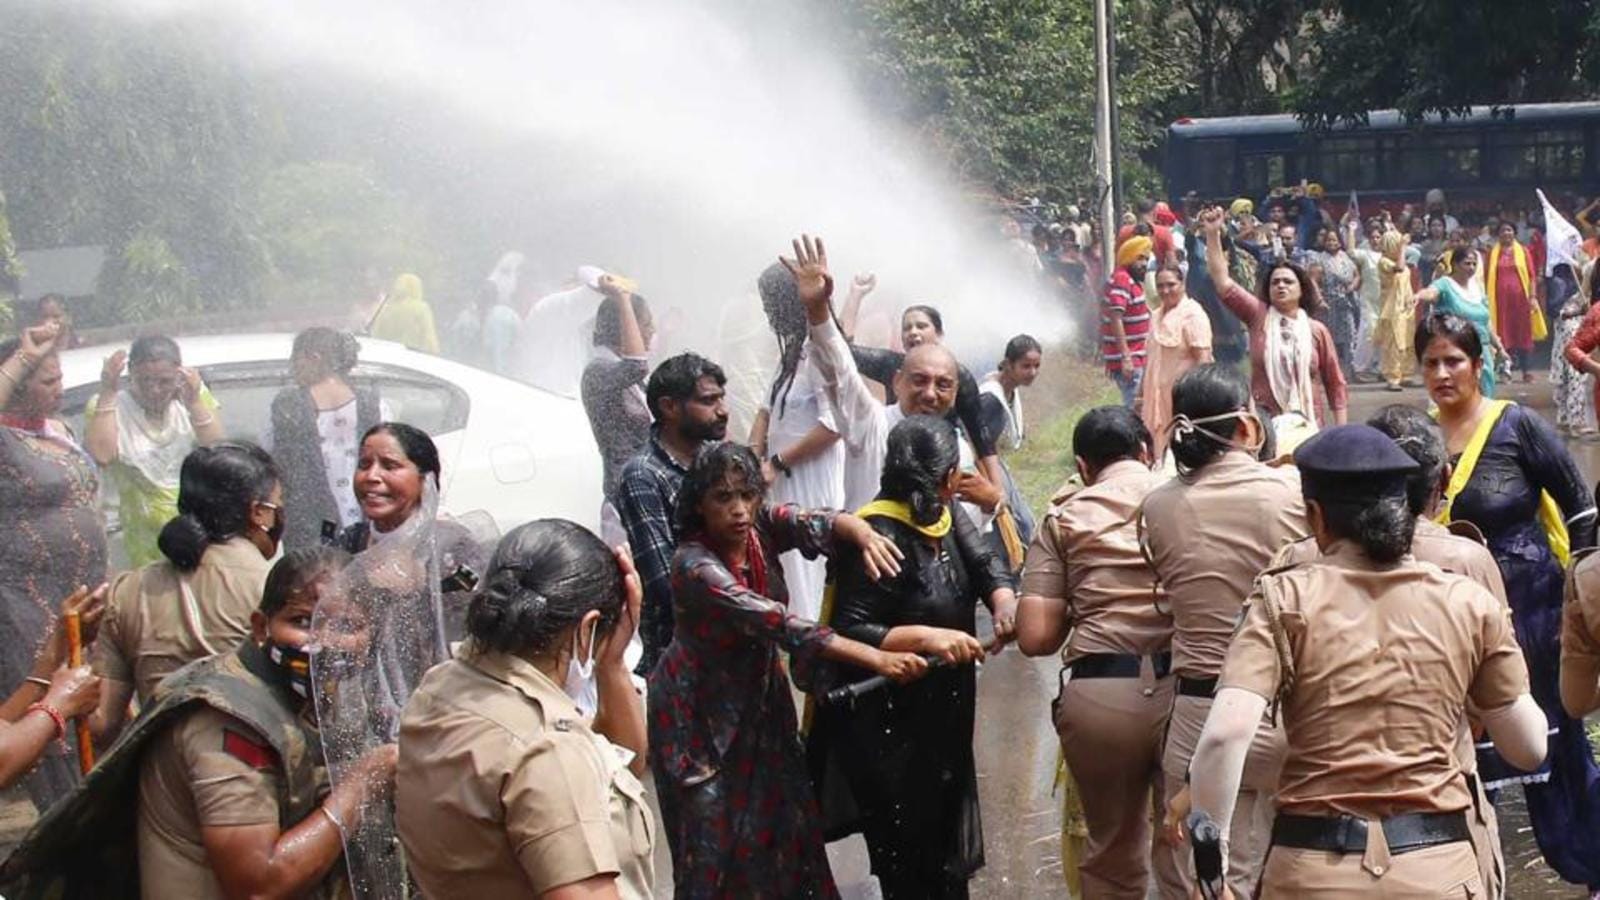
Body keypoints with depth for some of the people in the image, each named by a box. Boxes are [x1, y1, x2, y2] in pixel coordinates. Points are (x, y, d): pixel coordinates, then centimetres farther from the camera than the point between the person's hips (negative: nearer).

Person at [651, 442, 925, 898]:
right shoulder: (695, 566, -31)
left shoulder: (763, 526, -12)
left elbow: (820, 523, -25)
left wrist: (864, 535, -51)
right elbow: (777, 622, -39)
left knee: (782, 818, 12)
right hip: (700, 710, -6)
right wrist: (876, 659, -45)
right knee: (716, 840, 1)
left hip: (758, 695, 6)